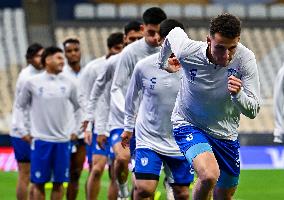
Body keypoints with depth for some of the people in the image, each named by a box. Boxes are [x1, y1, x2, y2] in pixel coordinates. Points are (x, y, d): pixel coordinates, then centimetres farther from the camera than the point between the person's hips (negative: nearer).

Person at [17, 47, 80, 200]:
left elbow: (79, 107, 15)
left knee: (59, 182, 4)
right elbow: (20, 107, 8)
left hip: (62, 141, 2)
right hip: (40, 140, -2)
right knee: (39, 183, 0)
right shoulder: (32, 83, -2)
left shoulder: (68, 84, 5)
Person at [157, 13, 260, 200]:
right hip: (188, 124, -3)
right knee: (209, 175, -31)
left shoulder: (245, 58, -21)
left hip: (226, 134, 3)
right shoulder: (188, 51, -24)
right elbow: (174, 32, 2)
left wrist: (238, 94, -40)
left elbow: (253, 110, -18)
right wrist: (163, 62, 21)